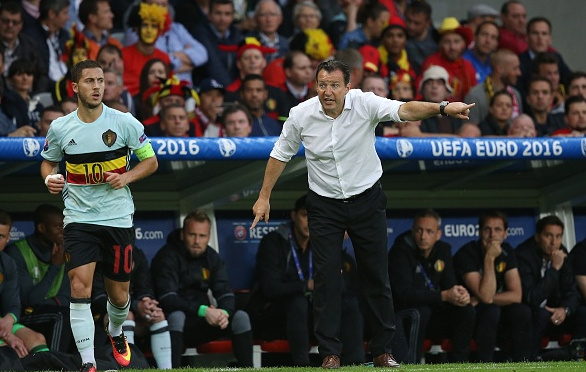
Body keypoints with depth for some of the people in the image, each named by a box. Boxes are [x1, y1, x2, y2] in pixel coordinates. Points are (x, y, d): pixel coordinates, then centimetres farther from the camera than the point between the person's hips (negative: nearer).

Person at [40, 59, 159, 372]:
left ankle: (116, 333, 46)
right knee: (80, 287, -18)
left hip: (118, 218, 0)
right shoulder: (60, 128, -1)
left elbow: (150, 161, 4)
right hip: (79, 220, 0)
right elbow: (48, 161, 16)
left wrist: (127, 177, -15)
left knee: (119, 295, 10)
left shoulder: (124, 123, -5)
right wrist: (49, 178, -6)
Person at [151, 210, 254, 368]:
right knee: (176, 316, -38)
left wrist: (224, 312, -23)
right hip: (176, 325, -6)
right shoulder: (167, 257, -14)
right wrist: (203, 311, -34)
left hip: (203, 325, 6)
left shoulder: (212, 258, 7)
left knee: (241, 317, -14)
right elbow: (167, 299, -25)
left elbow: (225, 293, 2)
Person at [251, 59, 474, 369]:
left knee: (376, 275, 5)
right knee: (327, 277, -5)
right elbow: (281, 155, 4)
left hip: (367, 200, 0)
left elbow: (404, 110, -32)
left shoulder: (364, 104, -17)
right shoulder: (301, 115, -11)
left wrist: (442, 108, -50)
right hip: (324, 205, 0)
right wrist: (264, 197, 5)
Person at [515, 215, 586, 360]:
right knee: (541, 314, -37)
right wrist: (554, 268, -31)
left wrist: (565, 309, -22)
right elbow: (532, 299, -29)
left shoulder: (562, 253, -1)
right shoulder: (523, 255, -21)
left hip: (552, 314, 6)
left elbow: (572, 291, 1)